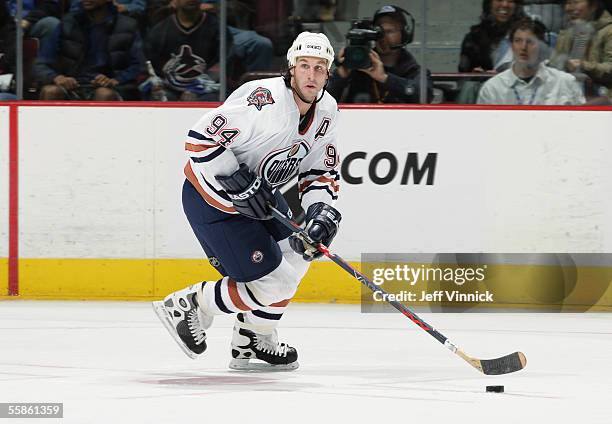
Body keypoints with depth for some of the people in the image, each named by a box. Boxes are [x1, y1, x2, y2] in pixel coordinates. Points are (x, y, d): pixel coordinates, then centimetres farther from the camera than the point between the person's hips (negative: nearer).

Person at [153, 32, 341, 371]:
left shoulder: (327, 111, -2)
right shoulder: (266, 100, -29)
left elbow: (321, 170, 7)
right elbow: (201, 139, -28)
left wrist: (322, 211, -11)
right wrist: (238, 185, -29)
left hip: (257, 191, 9)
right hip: (212, 199, -9)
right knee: (271, 285, -10)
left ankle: (253, 342, 30)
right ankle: (188, 305, 5)